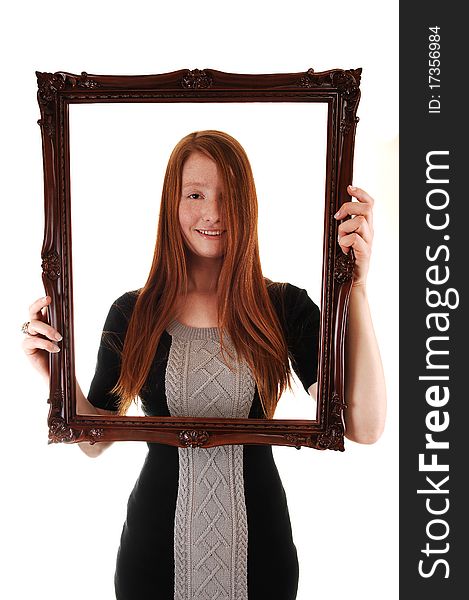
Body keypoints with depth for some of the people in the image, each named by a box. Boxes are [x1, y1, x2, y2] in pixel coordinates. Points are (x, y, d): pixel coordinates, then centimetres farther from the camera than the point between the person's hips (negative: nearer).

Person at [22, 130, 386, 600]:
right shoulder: (132, 313, -7)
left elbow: (364, 427, -20)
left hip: (258, 541, 0)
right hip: (156, 541, 1)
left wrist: (356, 287, -25)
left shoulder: (285, 307, -10)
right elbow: (95, 440, 0)